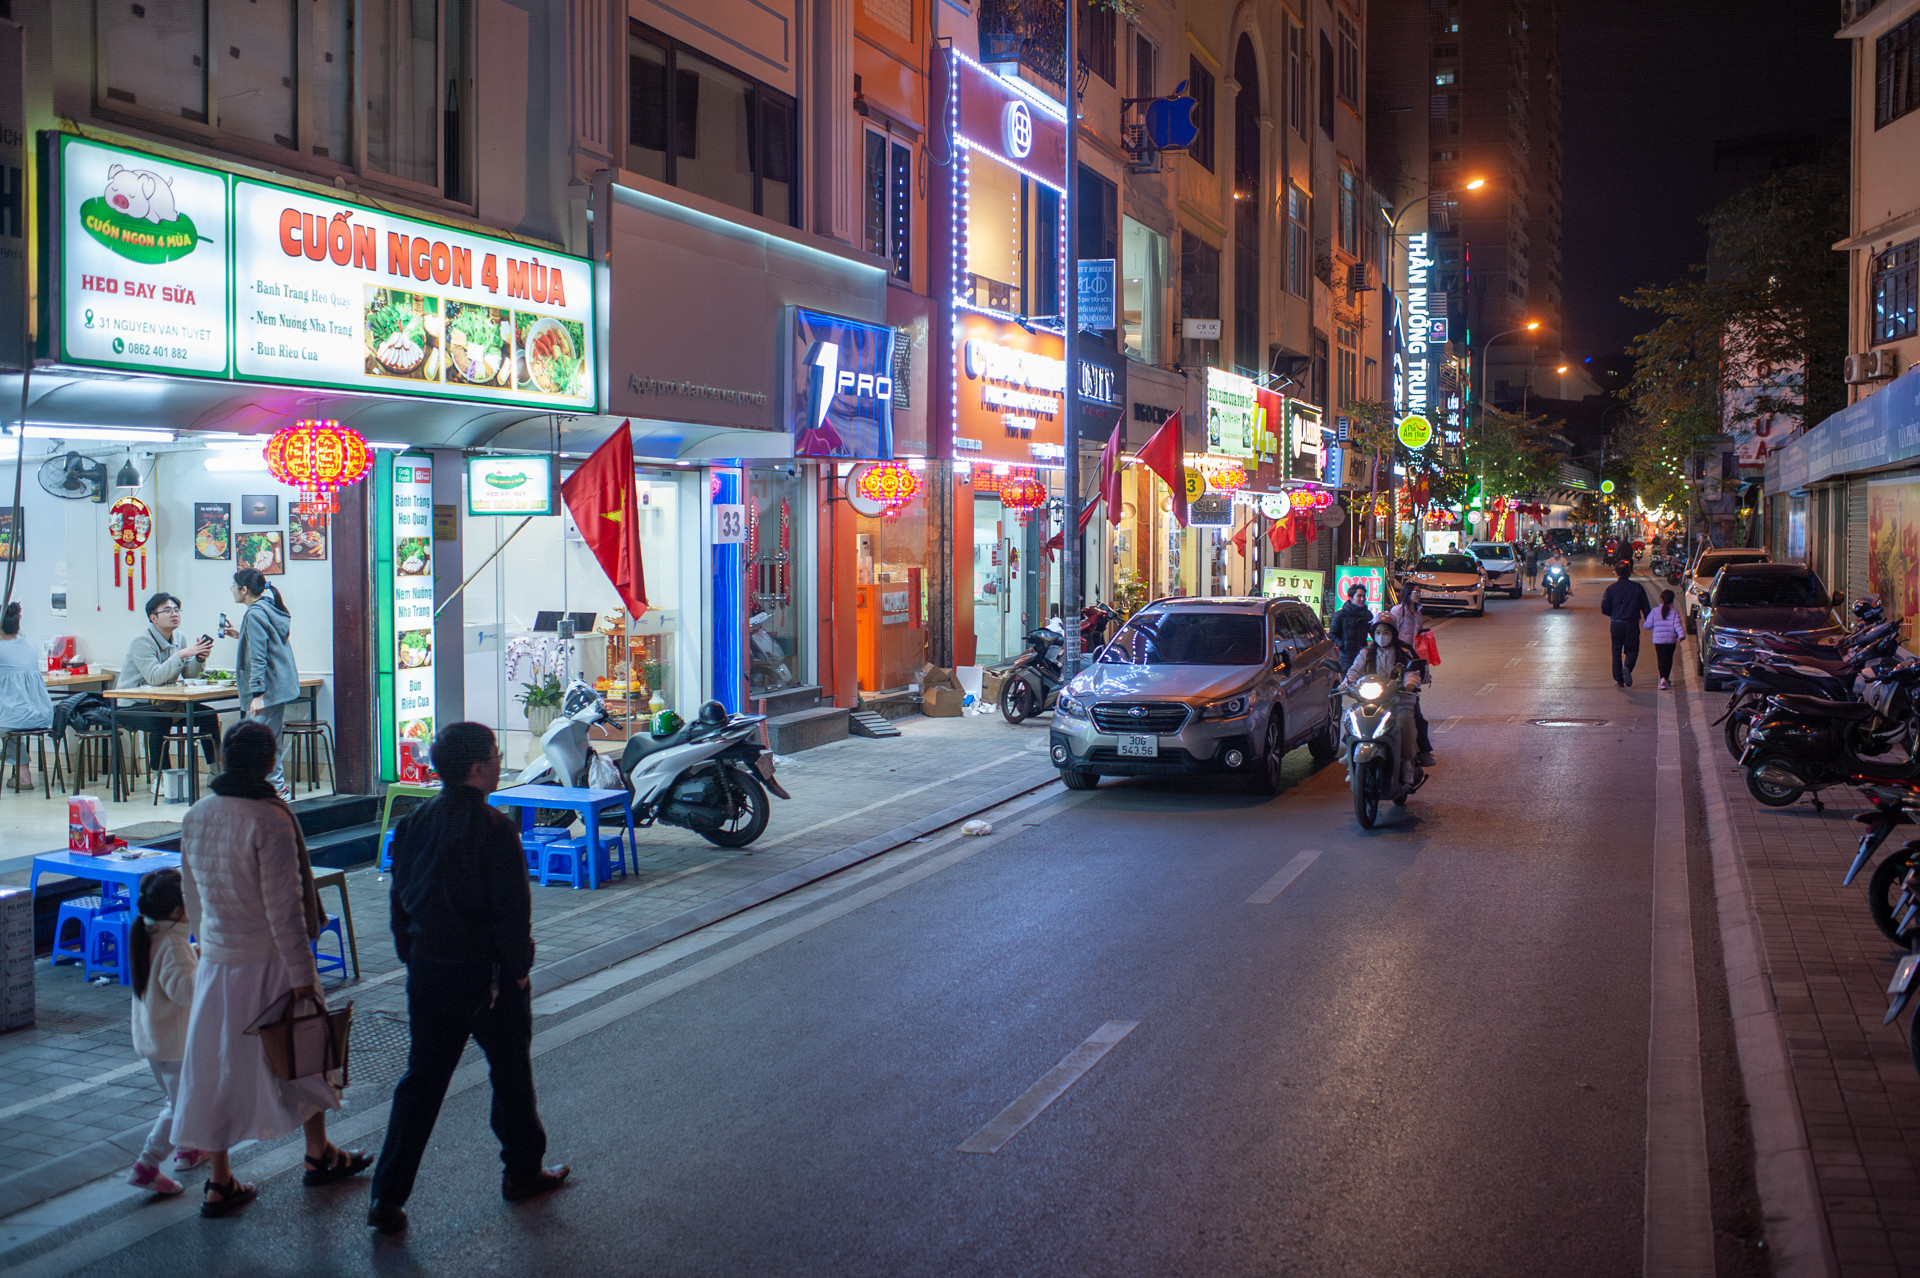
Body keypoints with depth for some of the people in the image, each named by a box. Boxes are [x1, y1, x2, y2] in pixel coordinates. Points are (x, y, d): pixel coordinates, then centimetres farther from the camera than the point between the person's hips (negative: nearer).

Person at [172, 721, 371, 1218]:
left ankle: (218, 1182, 16)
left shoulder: (195, 817, 1)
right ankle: (319, 1155, 30)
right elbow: (283, 906, -20)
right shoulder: (270, 820, -21)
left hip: (217, 962, 6)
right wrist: (302, 975, -15)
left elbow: (191, 893, 13)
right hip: (268, 961, -6)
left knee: (217, 1068, 11)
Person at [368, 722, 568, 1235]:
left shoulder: (413, 824, 2)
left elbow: (400, 900, 9)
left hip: (428, 970, 6)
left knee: (423, 1078, 11)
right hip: (486, 972, -5)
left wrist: (413, 960, 17)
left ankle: (388, 1196, 7)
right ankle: (521, 1170, 30)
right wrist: (519, 967, -6)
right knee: (510, 1071, 14)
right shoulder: (493, 829, -19)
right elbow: (513, 909, -18)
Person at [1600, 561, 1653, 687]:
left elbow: (1605, 609, -4)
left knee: (1616, 651, 9)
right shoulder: (1638, 587, 0)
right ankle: (1627, 667, -21)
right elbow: (1646, 608, 3)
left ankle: (1619, 680, 7)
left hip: (1616, 624, 0)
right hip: (1632, 624, 0)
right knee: (1632, 649, 9)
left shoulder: (1611, 588, -3)